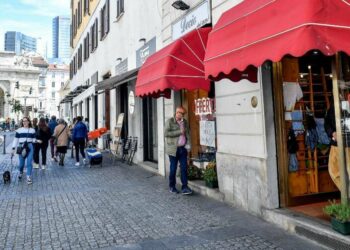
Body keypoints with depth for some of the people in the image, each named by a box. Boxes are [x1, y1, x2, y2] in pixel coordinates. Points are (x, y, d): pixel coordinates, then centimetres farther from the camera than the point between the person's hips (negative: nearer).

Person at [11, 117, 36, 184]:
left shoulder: (32, 130, 8)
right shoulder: (19, 130, 5)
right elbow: (15, 140, 5)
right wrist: (13, 149, 0)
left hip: (30, 147, 0)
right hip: (21, 148, 0)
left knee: (29, 163, -7)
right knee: (21, 163, 6)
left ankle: (28, 178, -2)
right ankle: (21, 173, 38)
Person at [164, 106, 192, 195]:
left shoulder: (185, 122, 11)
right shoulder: (170, 121, -5)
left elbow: (188, 133, 13)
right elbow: (166, 133, -15)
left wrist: (188, 144, -2)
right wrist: (179, 132, -17)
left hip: (183, 148, 4)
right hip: (173, 149, -4)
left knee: (184, 168, 1)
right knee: (173, 168, 5)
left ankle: (185, 187, 7)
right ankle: (172, 186, 21)